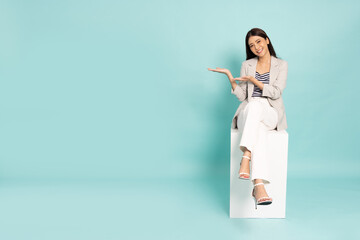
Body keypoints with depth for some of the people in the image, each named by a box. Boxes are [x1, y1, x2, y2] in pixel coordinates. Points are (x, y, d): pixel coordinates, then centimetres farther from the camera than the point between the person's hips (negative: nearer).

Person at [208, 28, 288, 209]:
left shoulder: (281, 64, 12)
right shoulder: (247, 65, 17)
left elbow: (276, 92, -1)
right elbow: (241, 96, 10)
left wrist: (254, 81, -10)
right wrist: (230, 77, -3)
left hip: (271, 114, -1)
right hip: (248, 114, 1)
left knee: (255, 106, -41)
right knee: (258, 131, -39)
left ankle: (245, 159, -50)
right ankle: (259, 186, -51)